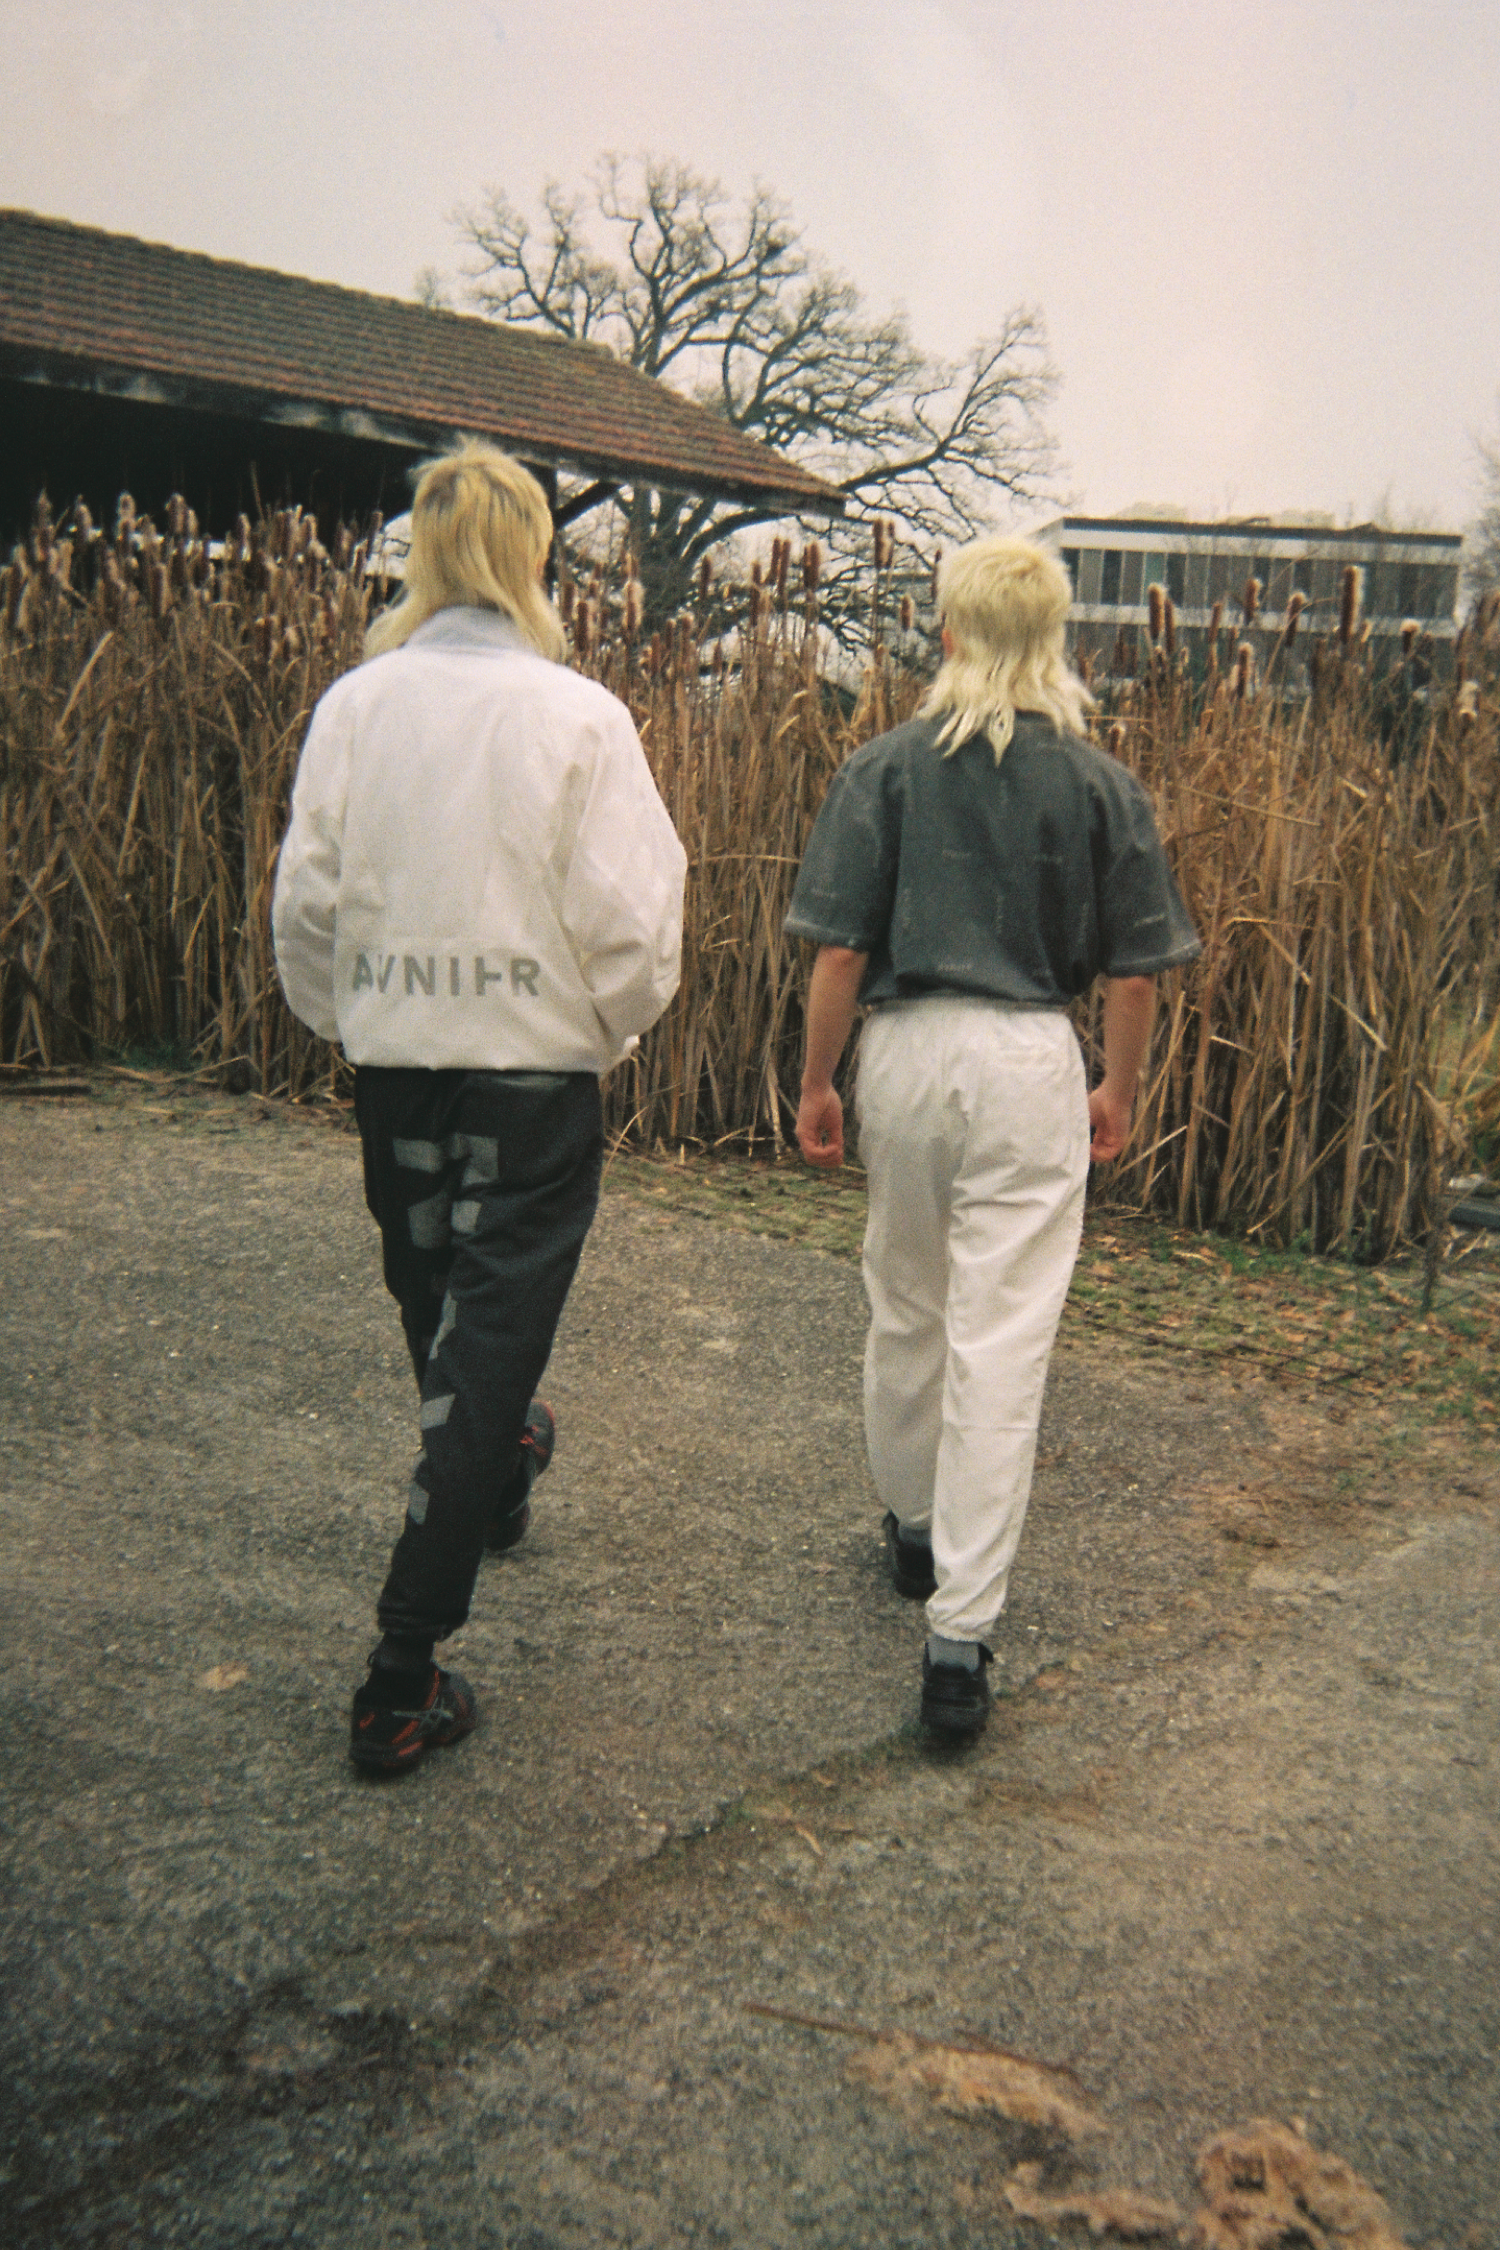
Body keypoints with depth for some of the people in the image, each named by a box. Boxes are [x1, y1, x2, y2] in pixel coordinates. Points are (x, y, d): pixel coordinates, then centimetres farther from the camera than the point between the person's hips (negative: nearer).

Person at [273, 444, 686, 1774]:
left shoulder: (356, 705, -2)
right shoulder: (577, 715, -12)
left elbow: (307, 897, 3)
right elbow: (627, 915, -12)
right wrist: (617, 1028, 7)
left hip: (395, 1064, 4)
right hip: (537, 1065, -4)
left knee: (438, 1310, 25)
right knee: (489, 1340, 2)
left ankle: (499, 1478, 54)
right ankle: (403, 1683, 4)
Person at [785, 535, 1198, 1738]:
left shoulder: (886, 768, -2)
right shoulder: (1103, 784, 0)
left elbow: (839, 952, -5)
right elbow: (1134, 971, 3)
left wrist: (816, 1086, 6)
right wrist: (1121, 1090, 17)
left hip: (907, 1051, 1)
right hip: (1029, 1061, -1)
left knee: (906, 1313, 20)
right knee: (1003, 1339, 0)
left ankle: (913, 1530, 40)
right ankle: (960, 1632, -1)